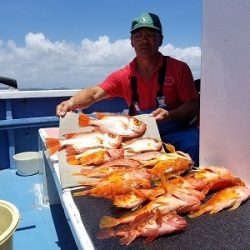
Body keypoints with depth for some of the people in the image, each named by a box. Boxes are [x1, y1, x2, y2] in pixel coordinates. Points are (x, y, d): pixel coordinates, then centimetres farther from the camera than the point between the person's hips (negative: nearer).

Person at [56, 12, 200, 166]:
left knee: (191, 145, -33)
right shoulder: (123, 76, 2)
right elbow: (94, 93, -8)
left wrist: (169, 115, -26)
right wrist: (72, 103, -30)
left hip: (177, 132, -3)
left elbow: (193, 106, -5)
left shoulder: (179, 68, -4)